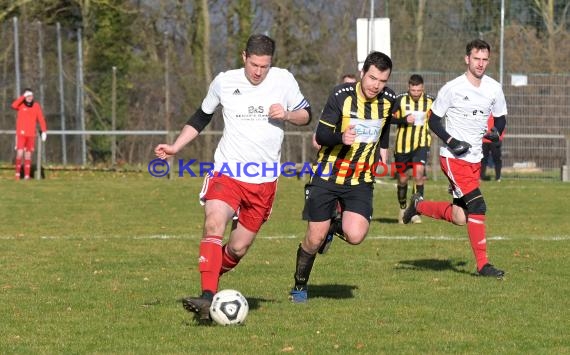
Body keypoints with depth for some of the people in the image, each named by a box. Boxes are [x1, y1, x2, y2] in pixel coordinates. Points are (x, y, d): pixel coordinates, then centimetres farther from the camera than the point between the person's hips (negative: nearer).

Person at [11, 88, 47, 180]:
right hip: (21, 133, -2)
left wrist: (44, 131, -6)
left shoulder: (36, 106, 4)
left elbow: (41, 119, 2)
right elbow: (14, 105, -24)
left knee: (28, 155, 6)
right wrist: (23, 96, -20)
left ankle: (27, 175, 10)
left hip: (31, 134, 2)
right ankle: (18, 173, 5)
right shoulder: (20, 105, -1)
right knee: (20, 153, -11)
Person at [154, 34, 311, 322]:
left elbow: (306, 115, 10)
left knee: (238, 248, 4)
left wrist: (287, 115, -12)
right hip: (227, 170, -1)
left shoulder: (283, 80, 0)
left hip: (264, 179, 1)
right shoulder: (224, 82, 1)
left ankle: (211, 282, 33)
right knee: (214, 224, -27)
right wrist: (175, 147, 7)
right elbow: (201, 117, 16)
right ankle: (207, 298, -37)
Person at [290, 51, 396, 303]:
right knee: (314, 239, -1)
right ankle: (299, 286, 24)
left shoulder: (388, 99, -3)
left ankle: (334, 227, 18)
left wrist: (383, 149, 18)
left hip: (361, 180, 2)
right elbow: (321, 134, -15)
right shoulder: (341, 95, -15)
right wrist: (341, 137, -33)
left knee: (355, 236, -18)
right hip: (327, 175, -2)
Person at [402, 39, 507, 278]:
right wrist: (451, 141, -16)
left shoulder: (494, 88, 5)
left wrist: (496, 132, -5)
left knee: (459, 218, 5)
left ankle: (419, 205, 31)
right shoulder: (452, 88, -9)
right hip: (453, 159, -6)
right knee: (477, 207, -19)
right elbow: (433, 120, -2)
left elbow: (500, 119, 18)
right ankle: (482, 264, -13)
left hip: (475, 159, 6)